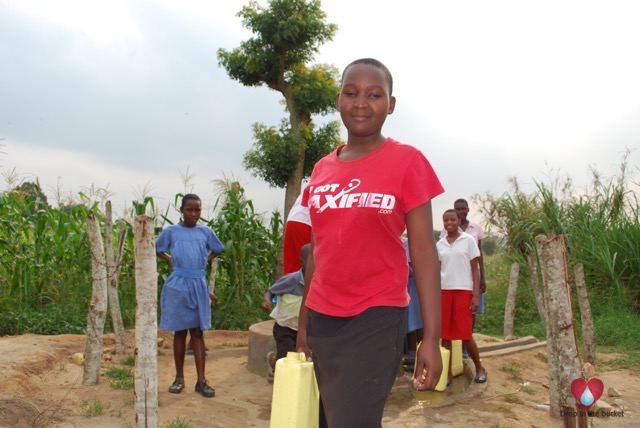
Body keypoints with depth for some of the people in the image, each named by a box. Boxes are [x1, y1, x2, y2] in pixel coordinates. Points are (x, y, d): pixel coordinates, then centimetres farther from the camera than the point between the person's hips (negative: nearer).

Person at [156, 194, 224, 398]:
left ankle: (201, 380, 5)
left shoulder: (206, 232, 7)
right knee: (180, 331, 7)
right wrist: (170, 260, 4)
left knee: (198, 331, 3)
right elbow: (157, 249, 16)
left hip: (198, 284, 1)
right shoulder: (171, 231, 2)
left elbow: (217, 249, 23)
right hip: (177, 284, -1)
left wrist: (205, 260, 10)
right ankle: (179, 377, 18)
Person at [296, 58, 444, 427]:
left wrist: (432, 337, -15)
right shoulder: (322, 169, 8)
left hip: (377, 318, -5)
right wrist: (304, 318, 15)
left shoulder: (407, 161, -7)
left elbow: (423, 250, -10)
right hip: (322, 318, 6)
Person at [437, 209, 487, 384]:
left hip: (464, 291, -3)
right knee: (445, 334, 4)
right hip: (444, 291, 3)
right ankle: (448, 372, 14)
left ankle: (479, 368, 20)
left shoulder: (468, 240, 0)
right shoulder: (439, 244, 9)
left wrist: (476, 295, -7)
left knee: (465, 335, -2)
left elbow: (475, 269, 0)